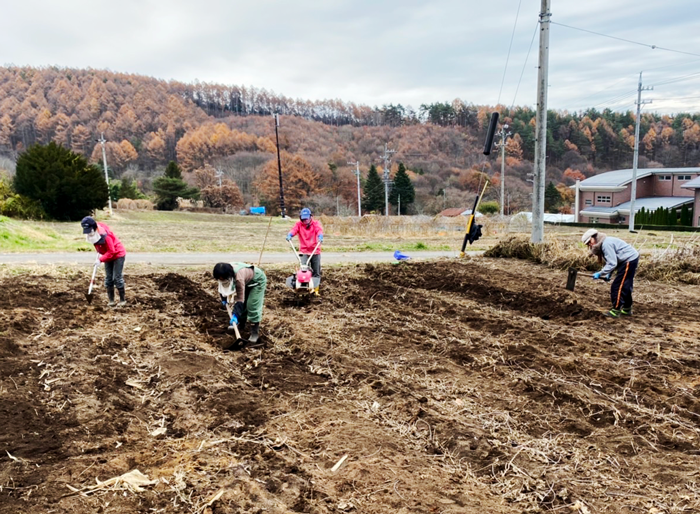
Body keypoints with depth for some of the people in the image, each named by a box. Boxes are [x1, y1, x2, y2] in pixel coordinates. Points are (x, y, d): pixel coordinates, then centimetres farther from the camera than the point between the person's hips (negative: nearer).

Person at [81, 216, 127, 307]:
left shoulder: (105, 235, -31)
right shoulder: (93, 233, -7)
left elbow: (111, 251, -27)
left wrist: (101, 259, -27)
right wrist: (99, 252, 1)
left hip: (118, 254, -8)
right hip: (108, 256, 8)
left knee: (117, 278, -7)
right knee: (108, 278, 6)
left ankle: (122, 300, 3)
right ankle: (111, 300, 12)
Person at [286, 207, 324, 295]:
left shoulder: (316, 223, 1)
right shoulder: (299, 224, 4)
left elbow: (319, 230, -18)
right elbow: (294, 230, -15)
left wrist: (320, 237, -41)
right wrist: (289, 235, -37)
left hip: (315, 251, 0)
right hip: (304, 252, 0)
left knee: (316, 272, 8)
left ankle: (316, 289, 21)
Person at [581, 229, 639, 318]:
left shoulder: (606, 244, -22)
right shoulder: (602, 244, 10)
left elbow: (612, 263, -24)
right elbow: (613, 261, 13)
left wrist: (600, 274, -20)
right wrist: (609, 274, 4)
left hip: (629, 260, -11)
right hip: (632, 259, 11)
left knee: (617, 286, -6)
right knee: (625, 286, 19)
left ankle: (616, 311, -1)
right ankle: (627, 309, 30)